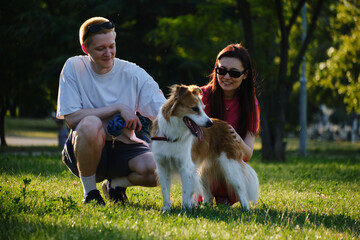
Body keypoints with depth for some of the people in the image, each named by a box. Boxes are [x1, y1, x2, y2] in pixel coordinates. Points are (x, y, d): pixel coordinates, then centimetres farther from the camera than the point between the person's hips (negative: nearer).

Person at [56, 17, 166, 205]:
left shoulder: (133, 73, -5)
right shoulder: (74, 68, -7)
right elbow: (71, 118, -15)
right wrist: (118, 108, -19)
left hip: (123, 148, 2)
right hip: (82, 151, -2)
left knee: (156, 171, -28)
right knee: (91, 123, -36)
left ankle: (116, 183, 8)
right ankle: (89, 192, -12)